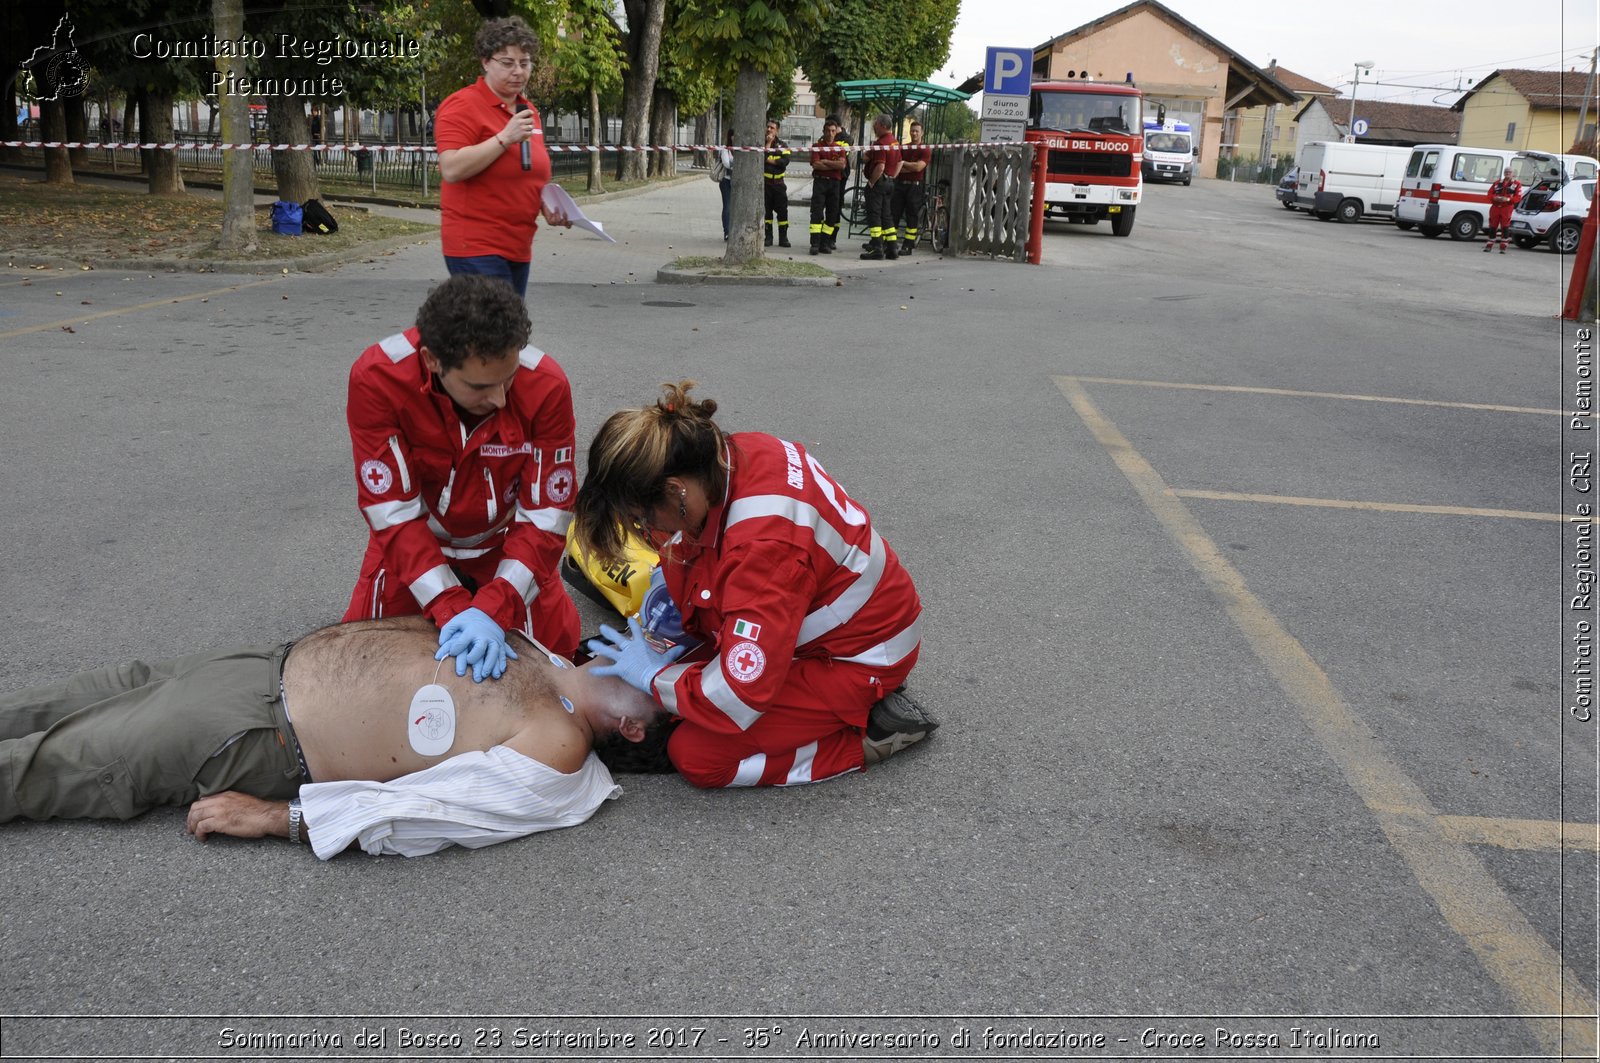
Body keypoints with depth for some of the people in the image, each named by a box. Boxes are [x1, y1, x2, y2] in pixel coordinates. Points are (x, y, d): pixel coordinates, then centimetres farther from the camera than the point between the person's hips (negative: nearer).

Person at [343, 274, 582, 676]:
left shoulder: (546, 386, -31)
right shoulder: (377, 378, -31)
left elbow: (545, 517, -25)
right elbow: (394, 512, -28)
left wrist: (492, 610, -38)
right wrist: (449, 609, -38)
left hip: (503, 540, 0)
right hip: (417, 539, 0)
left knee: (556, 643, -4)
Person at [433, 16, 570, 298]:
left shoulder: (528, 111, 16)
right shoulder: (462, 106, -8)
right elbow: (452, 169, -19)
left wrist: (546, 204, 8)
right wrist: (505, 137, -21)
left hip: (519, 247, 8)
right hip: (476, 247, -8)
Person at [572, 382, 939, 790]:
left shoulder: (765, 542, -38)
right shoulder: (731, 454, -12)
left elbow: (739, 697, -34)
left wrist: (655, 675, -16)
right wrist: (676, 594, -1)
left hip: (857, 659, -9)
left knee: (696, 755, -11)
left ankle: (871, 736, -3)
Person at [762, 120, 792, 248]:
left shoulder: (782, 144, 8)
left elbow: (785, 161, -7)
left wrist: (769, 161, -12)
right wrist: (768, 143, -12)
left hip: (778, 182, 1)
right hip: (764, 181, -1)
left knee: (782, 210, -2)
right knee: (766, 210, 1)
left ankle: (783, 238, 4)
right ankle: (768, 237, 8)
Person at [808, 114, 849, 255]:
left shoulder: (840, 147, 11)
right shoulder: (817, 146, 6)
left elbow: (842, 164, -7)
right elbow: (815, 164, -10)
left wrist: (825, 162, -9)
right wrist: (834, 166, -7)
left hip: (836, 182, 3)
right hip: (820, 181, -3)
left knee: (832, 214, 2)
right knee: (817, 212, -11)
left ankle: (825, 243, 7)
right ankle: (815, 243, -16)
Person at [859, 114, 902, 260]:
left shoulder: (880, 143, -17)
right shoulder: (895, 142, 13)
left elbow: (880, 167, -25)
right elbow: (899, 163, 19)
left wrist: (871, 181, -15)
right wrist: (892, 177, 16)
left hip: (878, 182, -9)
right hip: (890, 182, 9)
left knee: (874, 215, -7)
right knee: (887, 216, 13)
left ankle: (877, 248, -11)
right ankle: (892, 248, 13)